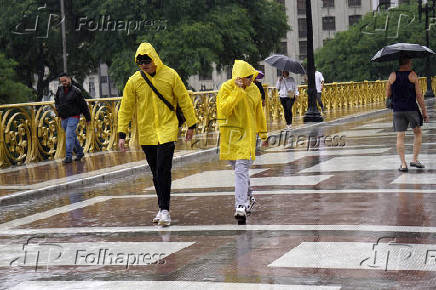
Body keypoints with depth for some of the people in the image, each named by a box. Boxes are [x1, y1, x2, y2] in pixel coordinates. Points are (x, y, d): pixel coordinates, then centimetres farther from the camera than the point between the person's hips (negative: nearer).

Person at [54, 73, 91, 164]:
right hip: (63, 118, 6)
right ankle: (79, 152, 30)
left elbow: (83, 105, -5)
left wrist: (88, 118, -2)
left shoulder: (76, 91, -10)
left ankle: (68, 157, -14)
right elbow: (56, 100, 26)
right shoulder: (60, 90, 6)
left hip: (73, 117, -6)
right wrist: (58, 108, 7)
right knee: (72, 136, 15)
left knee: (69, 136, -15)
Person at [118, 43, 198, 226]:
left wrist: (191, 125, 6)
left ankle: (164, 209, -12)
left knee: (163, 170, -13)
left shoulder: (170, 75, -4)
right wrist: (122, 134, 0)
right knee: (156, 173, 10)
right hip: (146, 132, 3)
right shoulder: (134, 81, 0)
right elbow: (125, 109, 5)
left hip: (167, 129, -3)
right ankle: (162, 206, 21)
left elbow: (184, 100, 4)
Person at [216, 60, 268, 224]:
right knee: (240, 169, 14)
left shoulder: (254, 90, 6)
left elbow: (259, 113, 19)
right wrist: (238, 91, -21)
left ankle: (241, 206, -20)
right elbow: (224, 110, -19)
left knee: (241, 169, -14)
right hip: (230, 135, 0)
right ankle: (248, 198, 37)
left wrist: (263, 133, 26)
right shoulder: (226, 88, -6)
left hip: (247, 135, 0)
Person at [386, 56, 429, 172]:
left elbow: (388, 95, 6)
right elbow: (419, 95, -6)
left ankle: (403, 164, -1)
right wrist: (424, 112, -2)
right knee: (418, 133, 16)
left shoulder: (393, 75, 2)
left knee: (400, 136, 4)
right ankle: (414, 159, 8)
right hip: (412, 109, -2)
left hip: (397, 110, 2)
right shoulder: (412, 75, -5)